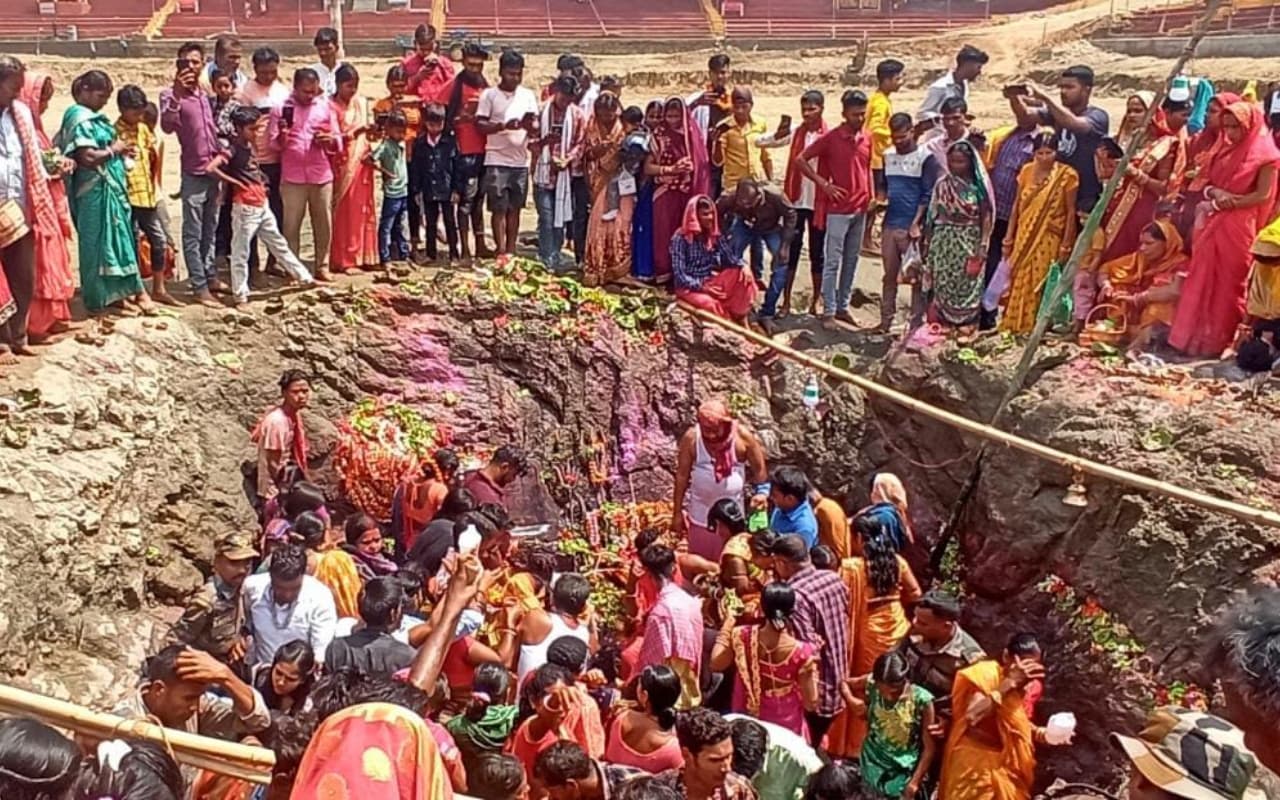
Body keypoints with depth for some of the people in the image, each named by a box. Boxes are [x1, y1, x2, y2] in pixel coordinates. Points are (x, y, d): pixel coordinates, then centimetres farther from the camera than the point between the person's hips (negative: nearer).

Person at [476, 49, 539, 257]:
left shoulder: (528, 95, 9)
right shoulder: (489, 95, -1)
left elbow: (536, 128, 6)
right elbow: (480, 124, -7)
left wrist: (530, 126, -17)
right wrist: (504, 125, -20)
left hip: (521, 161, 4)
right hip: (497, 161, -4)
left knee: (515, 208, 8)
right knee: (499, 209, -3)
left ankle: (511, 251, 15)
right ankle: (501, 251, 0)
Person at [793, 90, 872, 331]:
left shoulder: (866, 139, 7)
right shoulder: (831, 137, -9)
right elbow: (799, 160, -7)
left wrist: (870, 197, 10)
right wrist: (823, 183, -11)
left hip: (860, 209, 6)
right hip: (838, 210, -6)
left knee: (851, 261, 12)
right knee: (833, 262, -2)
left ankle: (843, 306, 21)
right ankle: (828, 312, 3)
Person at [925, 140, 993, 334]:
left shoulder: (979, 186, -3)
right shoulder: (942, 185, 3)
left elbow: (986, 218, -5)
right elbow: (933, 216, 5)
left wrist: (982, 249, -11)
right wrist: (927, 244, 5)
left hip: (969, 245, -2)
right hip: (944, 244, 2)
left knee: (967, 287, 2)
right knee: (942, 286, 5)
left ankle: (965, 327, 10)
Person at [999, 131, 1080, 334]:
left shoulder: (1067, 175, -9)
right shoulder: (1027, 171, 3)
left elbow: (1071, 212, -7)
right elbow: (1017, 206, 7)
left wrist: (1065, 245, -10)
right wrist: (1008, 239, 5)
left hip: (1049, 240, -4)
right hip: (1024, 238, 4)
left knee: (1041, 285, 1)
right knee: (1018, 283, 7)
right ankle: (1013, 327, 18)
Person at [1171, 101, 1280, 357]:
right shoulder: (1223, 150, 15)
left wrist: (1228, 203, -13)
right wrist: (1215, 193, -7)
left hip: (1238, 227, -6)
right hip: (1212, 224, 7)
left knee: (1229, 282, 0)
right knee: (1202, 280, 6)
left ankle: (1219, 340, 6)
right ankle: (1192, 336, 12)